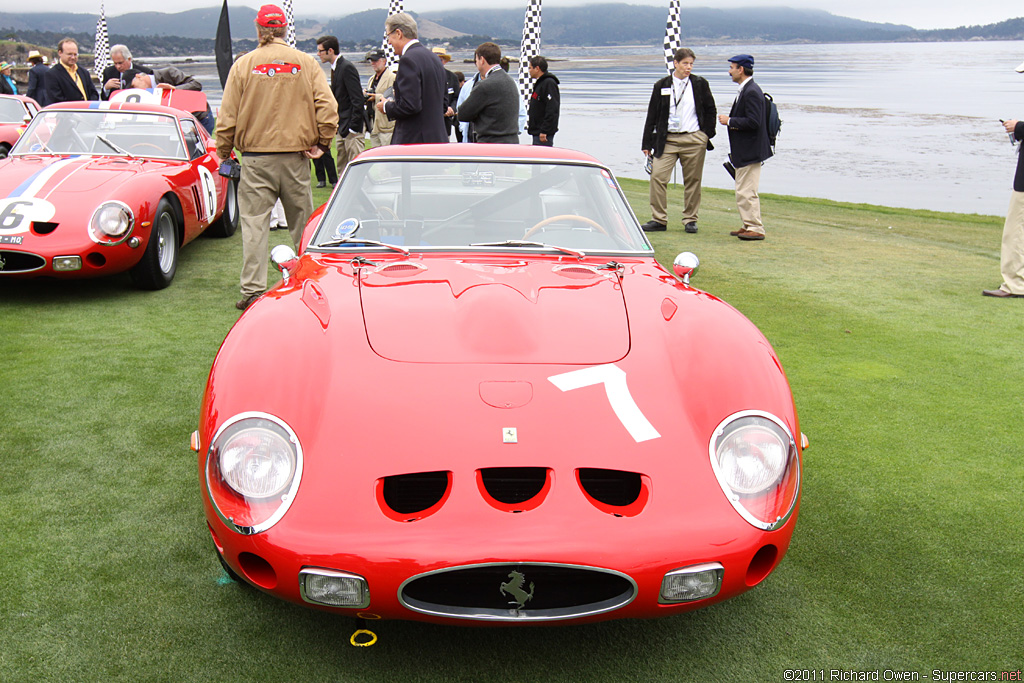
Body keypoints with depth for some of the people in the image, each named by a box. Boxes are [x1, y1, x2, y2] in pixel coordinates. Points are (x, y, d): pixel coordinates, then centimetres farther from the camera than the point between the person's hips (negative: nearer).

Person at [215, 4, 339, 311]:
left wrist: (223, 152, 12)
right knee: (302, 223, 10)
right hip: (296, 157, 1)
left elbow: (228, 116, 1)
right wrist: (321, 143, 5)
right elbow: (327, 107, -4)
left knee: (254, 223, 2)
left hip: (256, 158, -1)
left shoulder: (244, 64, 0)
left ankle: (252, 292, -1)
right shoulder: (307, 63, 2)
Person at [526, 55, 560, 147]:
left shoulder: (549, 83, -15)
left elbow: (552, 111, -22)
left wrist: (544, 131, -25)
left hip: (544, 133, -11)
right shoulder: (539, 83, 18)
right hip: (537, 132, 11)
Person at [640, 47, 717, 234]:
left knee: (693, 180, 3)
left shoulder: (700, 84, 5)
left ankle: (690, 220, 15)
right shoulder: (662, 86, 6)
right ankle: (659, 219, 0)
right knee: (657, 176, -9)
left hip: (694, 139, 0)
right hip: (668, 139, 1)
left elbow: (710, 110, 12)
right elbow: (652, 115, 8)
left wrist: (707, 134, 3)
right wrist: (647, 143, 6)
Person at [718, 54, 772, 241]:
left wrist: (730, 121, -16)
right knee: (743, 191, 16)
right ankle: (749, 225, 23)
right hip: (743, 151, 11)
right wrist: (730, 120, 2)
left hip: (750, 151, -11)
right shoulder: (745, 90, 14)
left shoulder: (752, 92, -18)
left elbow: (753, 122, -25)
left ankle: (756, 229, -2)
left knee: (746, 192, -8)